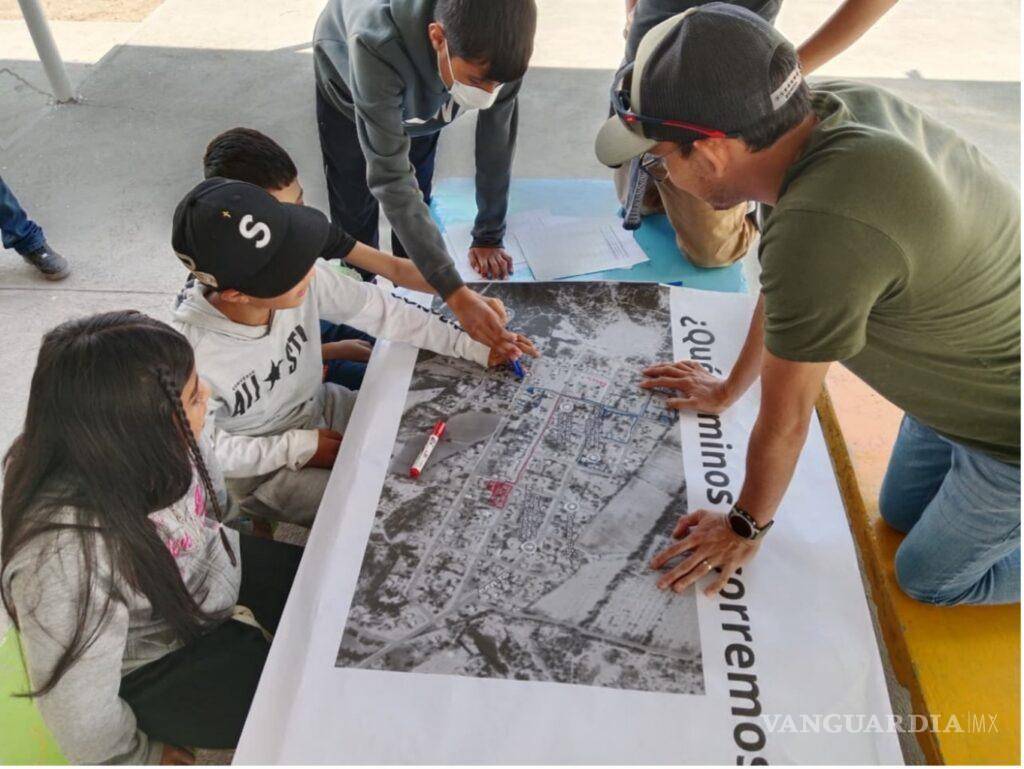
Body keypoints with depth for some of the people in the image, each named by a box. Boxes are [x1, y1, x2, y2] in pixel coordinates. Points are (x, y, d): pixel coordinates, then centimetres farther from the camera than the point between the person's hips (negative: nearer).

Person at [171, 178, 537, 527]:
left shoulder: (301, 277, -24)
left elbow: (378, 309, -11)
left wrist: (472, 345, -14)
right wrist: (297, 448, -20)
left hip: (322, 411, 5)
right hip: (258, 469, -4)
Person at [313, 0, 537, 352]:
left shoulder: (497, 43, -37)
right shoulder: (376, 45, -49)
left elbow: (497, 137, -22)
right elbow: (390, 178, -48)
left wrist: (488, 237, -16)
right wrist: (455, 292, -52)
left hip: (419, 102, 3)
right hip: (348, 89, -3)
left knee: (417, 204, 10)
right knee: (355, 218, 0)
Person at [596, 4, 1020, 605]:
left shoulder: (821, 233, -41)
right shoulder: (833, 107, -15)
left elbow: (785, 421, -24)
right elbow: (787, 292, 1)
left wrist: (746, 526, -4)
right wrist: (728, 390, 15)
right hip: (972, 370, 7)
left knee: (929, 577, 15)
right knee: (902, 513, 24)